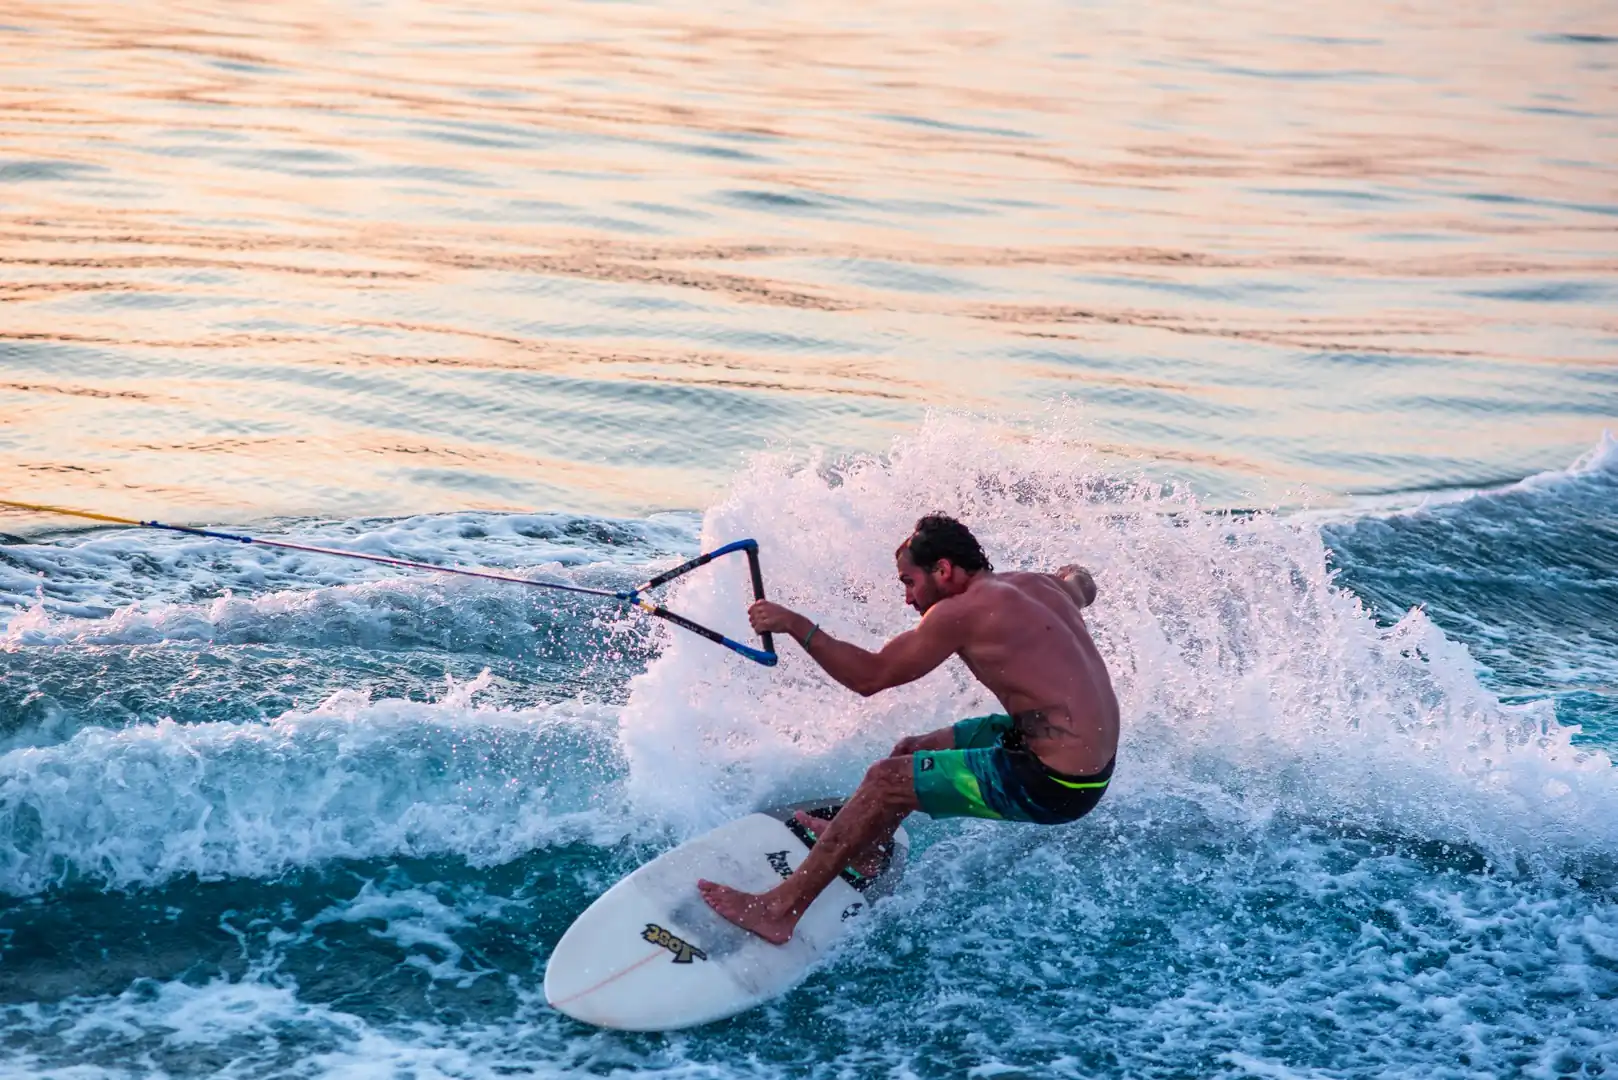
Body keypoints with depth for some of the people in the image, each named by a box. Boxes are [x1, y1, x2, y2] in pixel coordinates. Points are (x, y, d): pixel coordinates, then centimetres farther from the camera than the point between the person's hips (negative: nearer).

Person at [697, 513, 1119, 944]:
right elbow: (1083, 585, 34)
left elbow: (869, 676, -9)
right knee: (917, 750, 24)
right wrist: (1069, 576, 55)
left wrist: (795, 625, -4)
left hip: (1053, 784, -9)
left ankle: (779, 908, 3)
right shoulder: (1039, 586, 9)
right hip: (1095, 763, 9)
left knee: (887, 779, -3)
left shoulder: (962, 611, -16)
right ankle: (862, 849, 46)